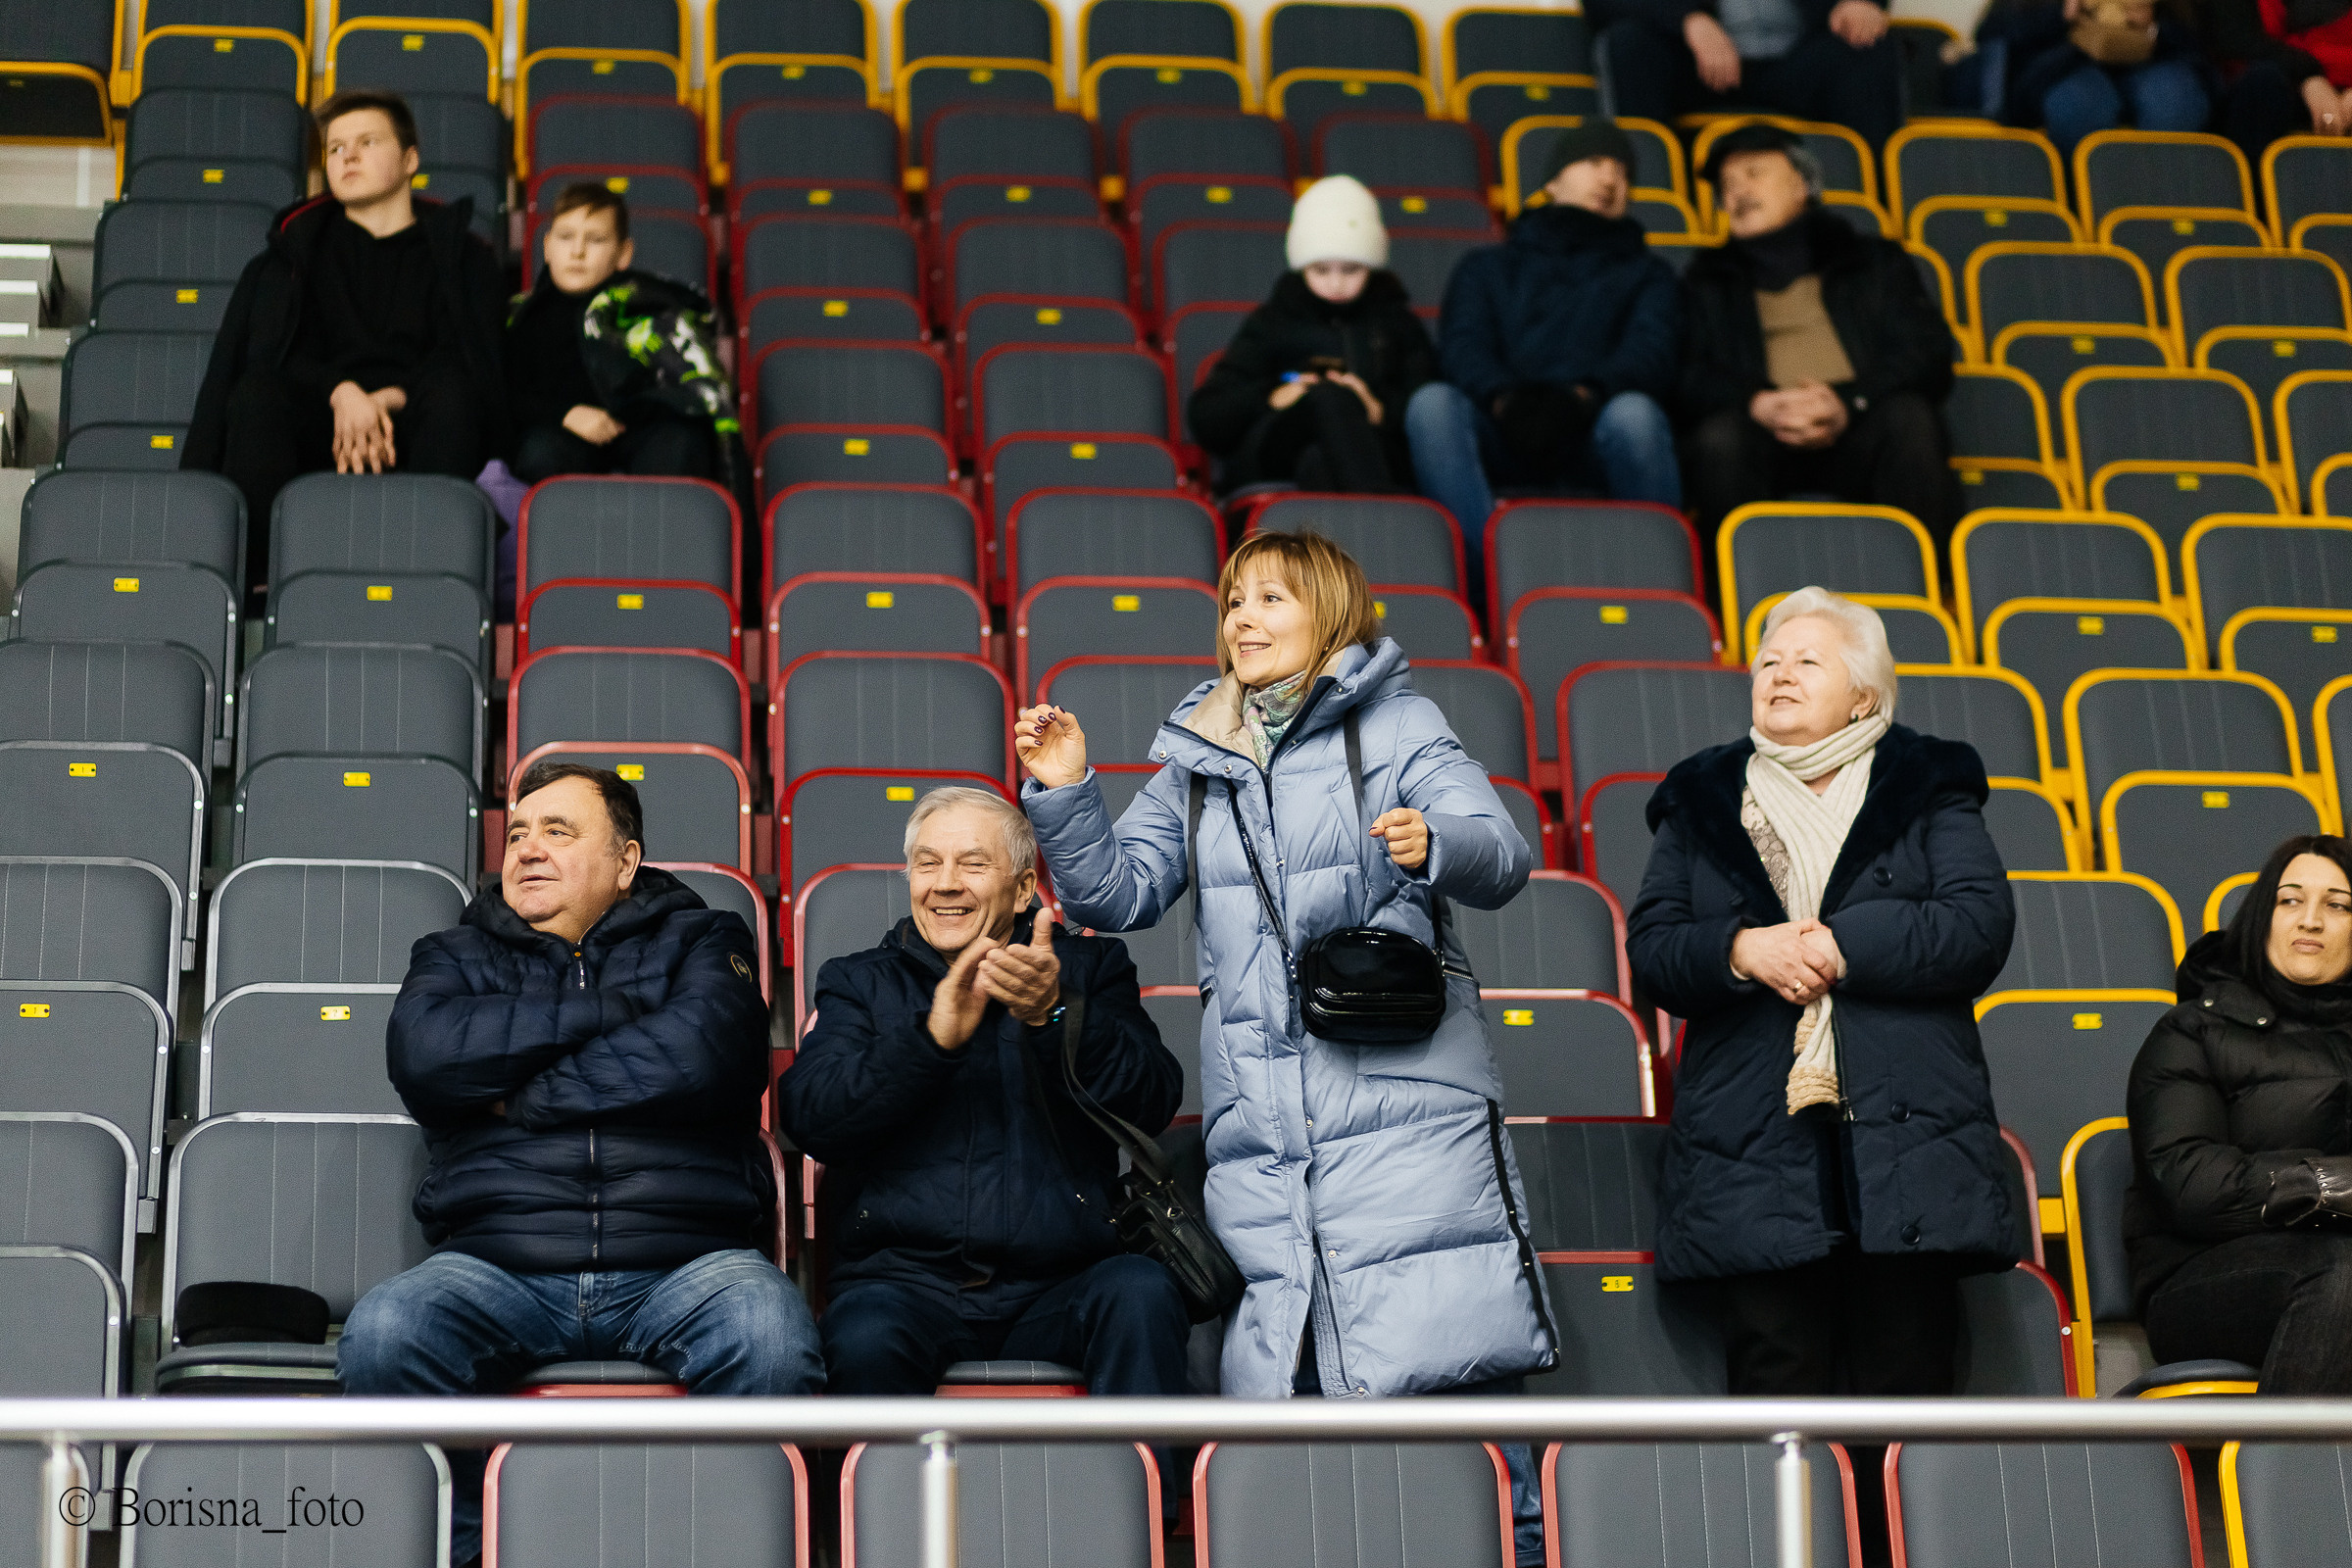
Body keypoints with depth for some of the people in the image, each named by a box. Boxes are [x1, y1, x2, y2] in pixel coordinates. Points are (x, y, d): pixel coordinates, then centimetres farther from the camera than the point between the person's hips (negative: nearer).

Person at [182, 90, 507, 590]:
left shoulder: (459, 253, 18)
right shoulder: (300, 243, 23)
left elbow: (472, 365, 3)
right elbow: (271, 353, 7)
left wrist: (385, 402, -15)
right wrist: (343, 394, -14)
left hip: (410, 425, -1)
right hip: (320, 425, 1)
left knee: (452, 394, -34)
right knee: (255, 395, -30)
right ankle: (245, 577, -39)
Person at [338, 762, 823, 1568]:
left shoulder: (699, 941, 19)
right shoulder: (458, 955, 24)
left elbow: (701, 1055, -4)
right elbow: (424, 1056, 0)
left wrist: (526, 1098, 0)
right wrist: (607, 1008, 1)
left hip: (683, 1265, -1)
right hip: (498, 1266, 2)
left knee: (771, 1339, -35)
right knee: (380, 1335, -31)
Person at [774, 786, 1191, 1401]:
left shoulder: (1088, 967, 16)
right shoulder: (860, 982, 17)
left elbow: (1153, 1102, -1)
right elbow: (807, 1116, -1)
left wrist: (1053, 1014, -18)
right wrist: (933, 1035, -17)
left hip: (1055, 1289, 1)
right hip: (905, 1277, 0)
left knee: (1141, 1290, -31)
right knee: (864, 1338, -34)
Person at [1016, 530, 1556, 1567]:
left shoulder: (1395, 724, 5)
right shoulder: (1195, 760, 18)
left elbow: (1503, 857, -5)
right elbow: (1121, 894, 17)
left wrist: (1435, 843, -27)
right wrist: (1065, 798, 1)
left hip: (1399, 1102, -4)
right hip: (1256, 1119, 4)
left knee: (1438, 1367, -10)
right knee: (1273, 1376, 4)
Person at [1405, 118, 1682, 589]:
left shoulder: (1646, 274, 30)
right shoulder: (1488, 267, 31)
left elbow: (1652, 355, 8)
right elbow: (1461, 346, 11)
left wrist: (1585, 395, -17)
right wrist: (1504, 399, -15)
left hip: (1594, 435, -1)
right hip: (1504, 436, 1)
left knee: (1634, 412, -36)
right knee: (1432, 403, -31)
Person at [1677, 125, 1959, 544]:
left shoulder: (1875, 261, 26)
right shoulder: (1709, 280, 29)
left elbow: (1929, 354, 9)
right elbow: (1688, 377, 11)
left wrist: (1848, 403, -13)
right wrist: (1759, 404, -13)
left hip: (1855, 429, 0)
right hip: (1763, 433, 0)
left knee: (1908, 415, -33)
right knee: (1718, 438, -34)